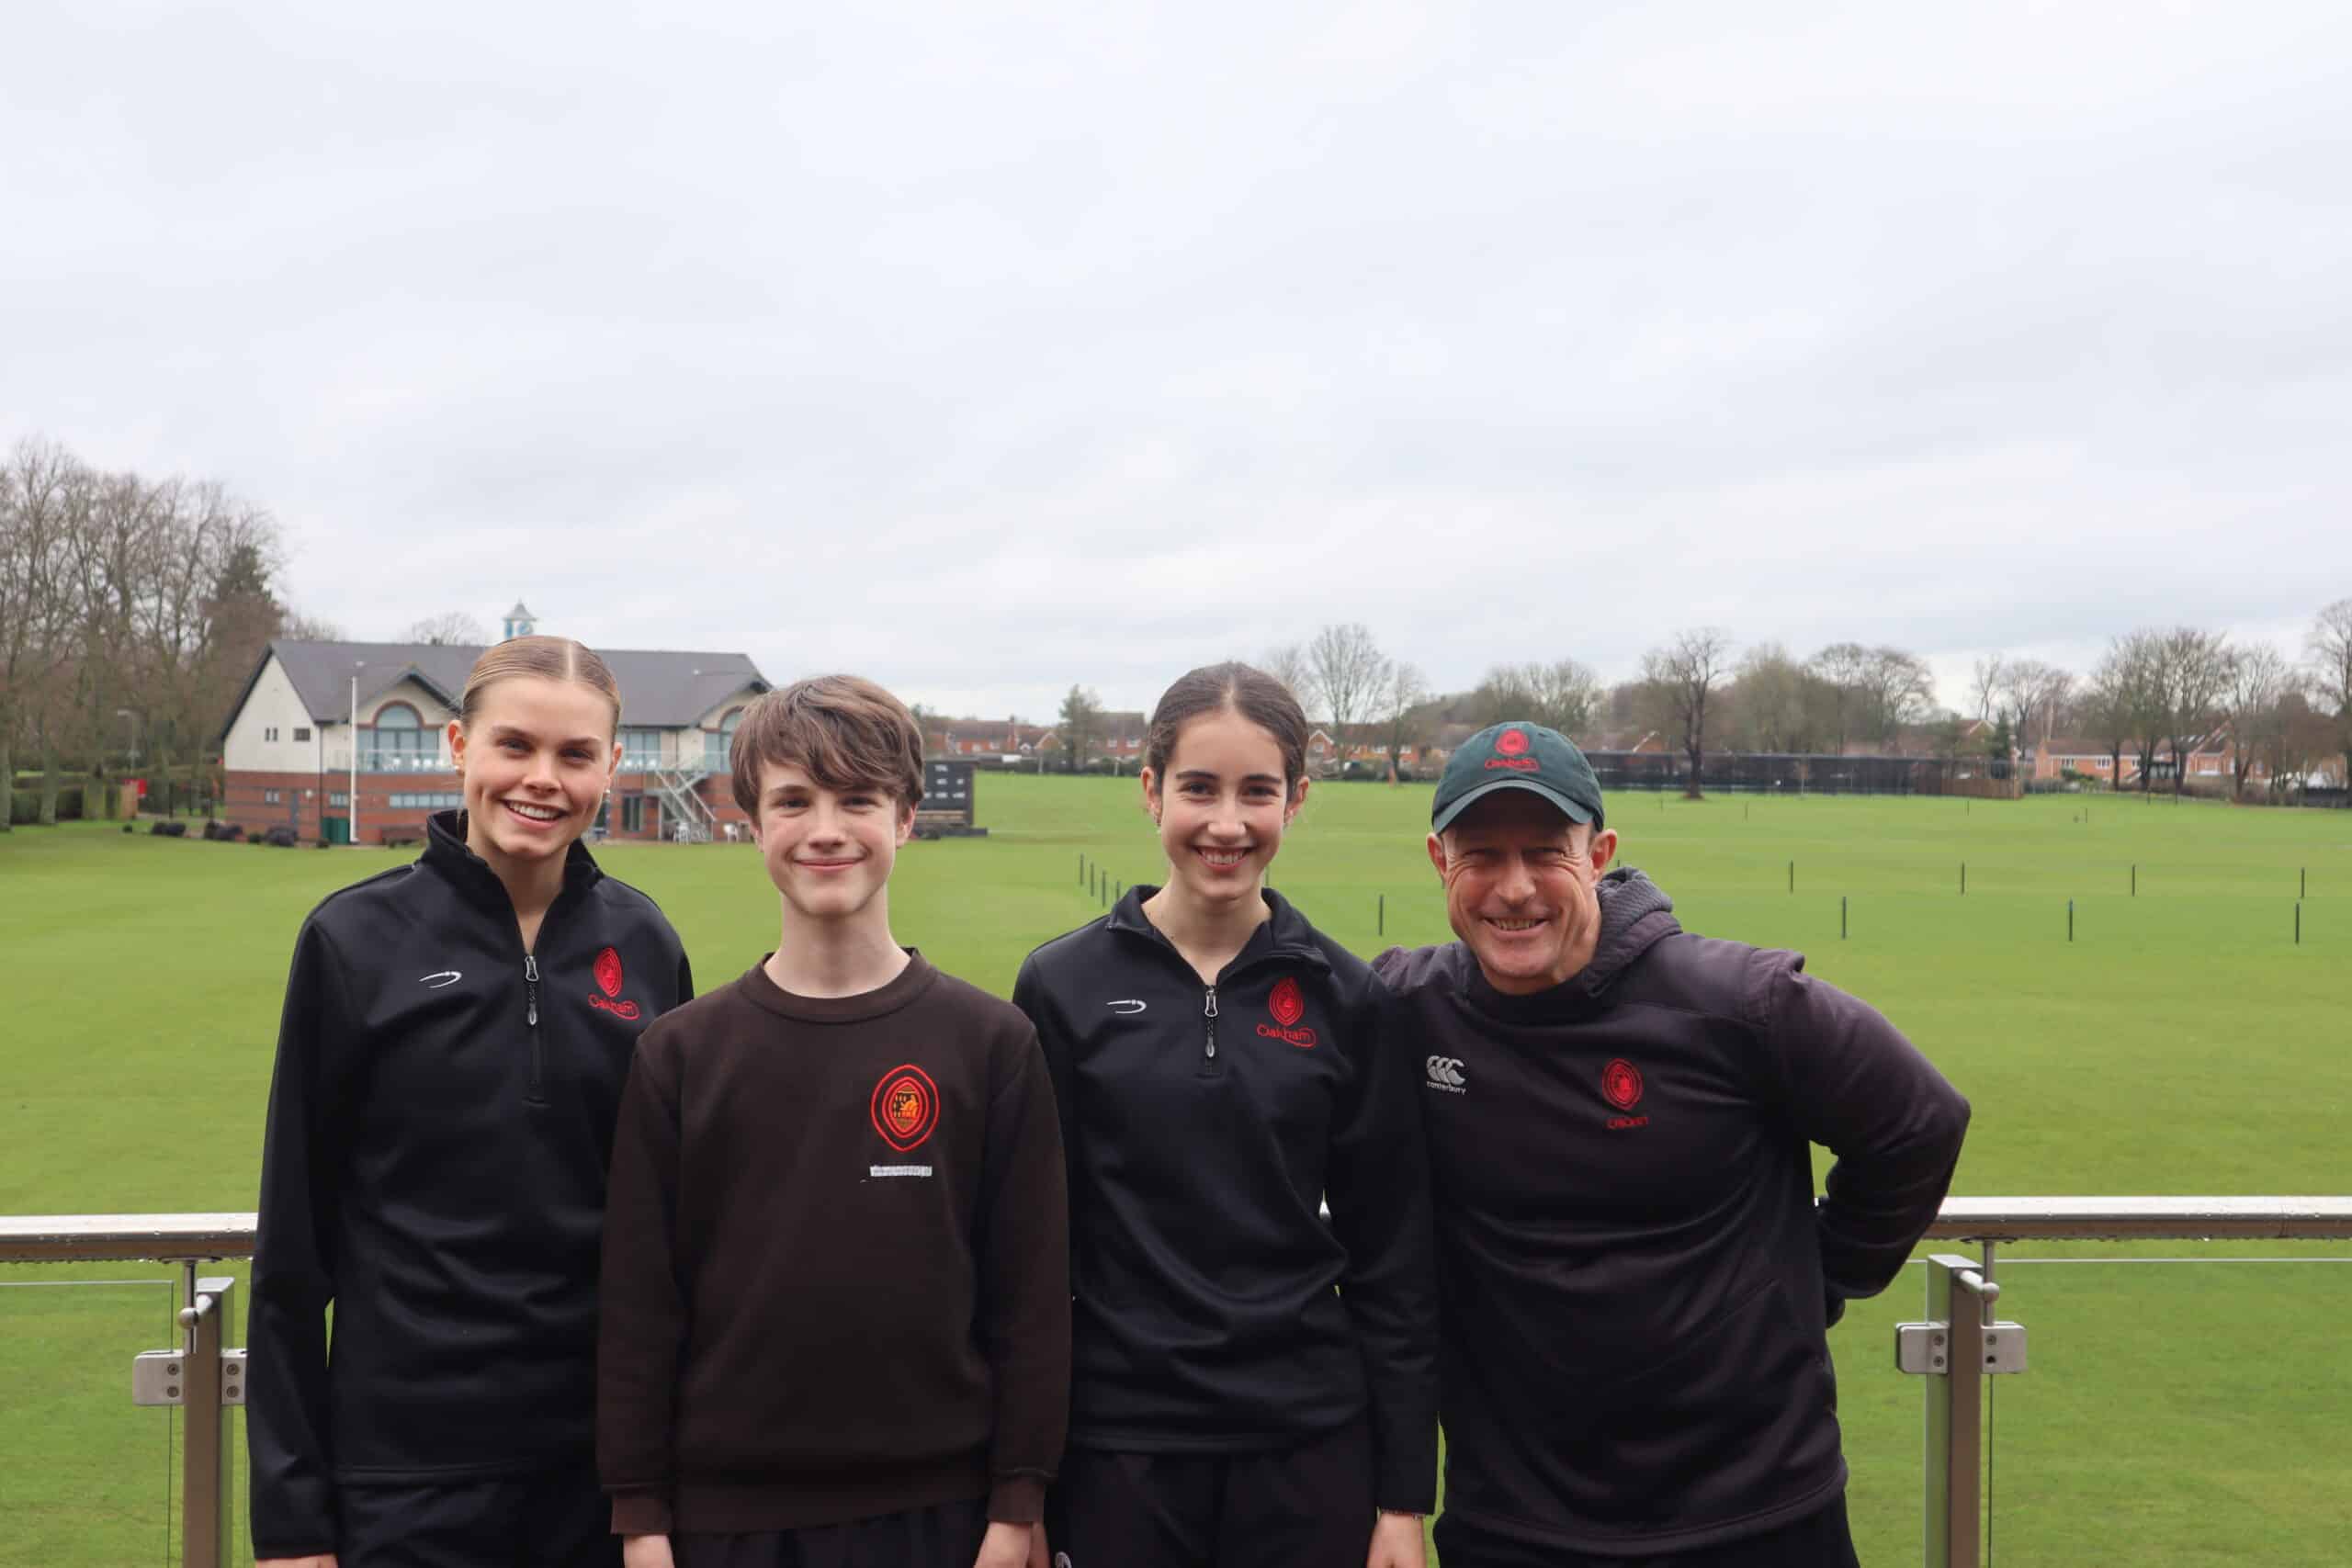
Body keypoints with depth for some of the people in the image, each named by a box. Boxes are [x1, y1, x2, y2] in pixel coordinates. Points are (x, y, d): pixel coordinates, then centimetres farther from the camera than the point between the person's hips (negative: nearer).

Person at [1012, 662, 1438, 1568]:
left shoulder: (1343, 996, -2)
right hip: (1119, 1446, -1)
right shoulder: (1063, 986, -5)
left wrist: (1405, 1493, 1)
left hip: (1311, 1446, 1)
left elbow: (1392, 1256, 1)